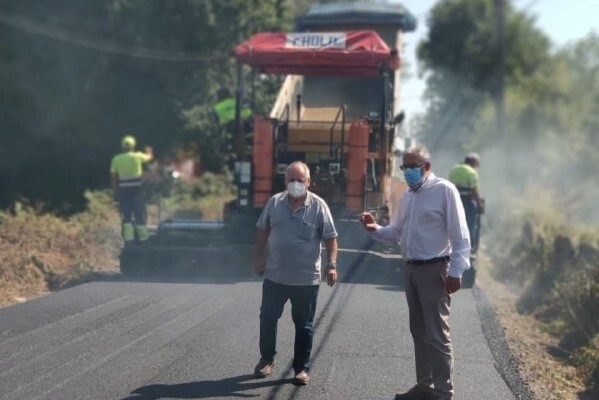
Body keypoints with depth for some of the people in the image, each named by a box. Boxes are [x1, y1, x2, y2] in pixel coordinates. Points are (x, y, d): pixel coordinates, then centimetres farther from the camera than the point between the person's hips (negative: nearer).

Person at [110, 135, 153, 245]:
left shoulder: (116, 159, 1)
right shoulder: (137, 156, -3)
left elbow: (113, 178, 2)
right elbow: (149, 157, 20)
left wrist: (115, 192, 9)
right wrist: (149, 151, 43)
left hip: (123, 189, 2)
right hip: (136, 188, -1)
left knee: (126, 215, 6)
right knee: (140, 214, 6)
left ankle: (129, 239, 1)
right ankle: (143, 237, 10)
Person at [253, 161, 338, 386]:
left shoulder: (318, 206, -8)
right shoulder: (275, 202, 1)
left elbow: (330, 238, -6)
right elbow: (263, 231, 11)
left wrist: (332, 265, -14)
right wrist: (259, 258, 9)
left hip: (306, 279, -3)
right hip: (275, 275, 3)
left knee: (304, 325, 6)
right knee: (267, 318, 11)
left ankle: (302, 368, 16)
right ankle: (266, 359, 30)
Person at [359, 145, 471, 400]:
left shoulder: (444, 190, -11)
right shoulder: (408, 196, 13)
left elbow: (459, 235, -14)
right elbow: (397, 232, 18)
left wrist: (456, 271, -18)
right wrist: (376, 229, -2)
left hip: (434, 269, -8)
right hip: (412, 269, 8)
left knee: (437, 334, -5)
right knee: (419, 331, 15)